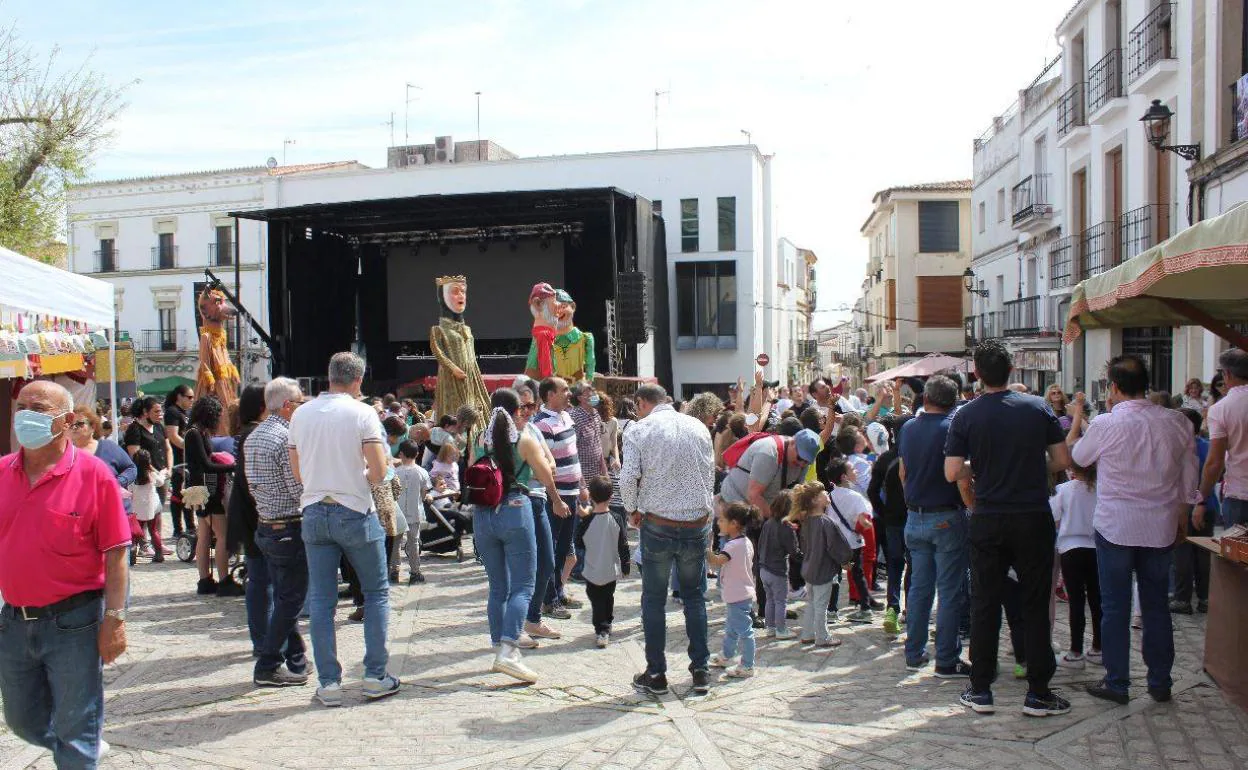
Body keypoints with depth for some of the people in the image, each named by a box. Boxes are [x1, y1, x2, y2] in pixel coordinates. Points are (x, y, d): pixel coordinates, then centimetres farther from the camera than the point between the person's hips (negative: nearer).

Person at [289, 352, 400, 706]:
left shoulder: (300, 414, 6)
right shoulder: (362, 413, -8)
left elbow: (297, 472, 11)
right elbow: (379, 471, -14)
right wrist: (360, 477, 7)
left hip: (314, 513, 4)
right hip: (354, 514, -4)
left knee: (321, 600, 7)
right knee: (376, 592, 10)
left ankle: (329, 682, 9)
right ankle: (376, 676, 10)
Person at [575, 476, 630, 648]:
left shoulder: (587, 521, -15)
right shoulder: (616, 520, -9)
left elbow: (579, 544, -4)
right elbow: (623, 546, -3)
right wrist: (625, 566, 7)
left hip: (592, 572, -2)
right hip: (612, 571, 2)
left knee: (597, 601, 7)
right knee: (608, 599, 21)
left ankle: (601, 630, -2)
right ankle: (607, 627, 31)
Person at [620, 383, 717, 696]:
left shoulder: (638, 430, -5)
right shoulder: (698, 427, 6)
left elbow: (628, 478, -14)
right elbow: (710, 474, 7)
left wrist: (633, 510, 3)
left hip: (658, 525, -3)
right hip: (697, 523, 3)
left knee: (654, 600, 9)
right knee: (695, 597, 15)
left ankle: (656, 675, 13)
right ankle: (700, 672, 17)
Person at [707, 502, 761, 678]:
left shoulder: (734, 545, -24)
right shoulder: (746, 542, 7)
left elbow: (717, 561, -37)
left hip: (737, 596, -10)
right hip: (742, 593, 10)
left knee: (743, 630, -1)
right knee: (731, 628, 24)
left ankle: (747, 666, 6)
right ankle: (726, 656, 40)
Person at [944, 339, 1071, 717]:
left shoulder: (966, 415, -5)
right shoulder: (1038, 407, -2)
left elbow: (952, 472, -9)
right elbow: (1062, 460, -1)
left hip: (988, 521, 0)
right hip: (1034, 519, 0)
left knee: (985, 604, 8)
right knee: (1035, 604, 7)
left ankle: (980, 690, 13)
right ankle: (1038, 693, 11)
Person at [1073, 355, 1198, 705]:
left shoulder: (1106, 425, -15)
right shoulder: (1177, 422, -2)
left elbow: (1078, 456, 4)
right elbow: (1189, 478, 7)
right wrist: (1182, 515, 19)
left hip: (1115, 527, -4)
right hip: (1160, 528, 4)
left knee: (1115, 607, 6)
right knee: (1157, 605, 14)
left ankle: (1117, 683, 11)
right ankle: (1160, 682, 21)